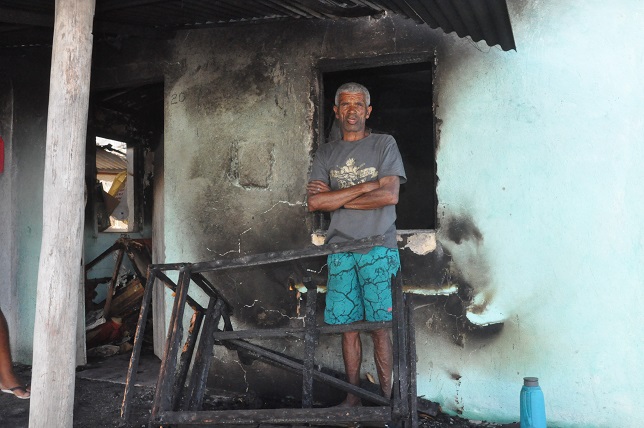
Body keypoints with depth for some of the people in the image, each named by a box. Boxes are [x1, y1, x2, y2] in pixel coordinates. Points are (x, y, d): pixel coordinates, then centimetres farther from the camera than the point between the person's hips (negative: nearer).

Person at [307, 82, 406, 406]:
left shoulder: (384, 145, 6)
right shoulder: (326, 153, 13)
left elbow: (390, 195, -7)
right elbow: (314, 202, -1)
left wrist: (335, 197, -4)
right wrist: (364, 187, -8)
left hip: (378, 248, -3)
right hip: (340, 249, 3)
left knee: (380, 328, -2)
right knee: (348, 326, 5)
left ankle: (386, 397, 7)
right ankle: (353, 396, 15)